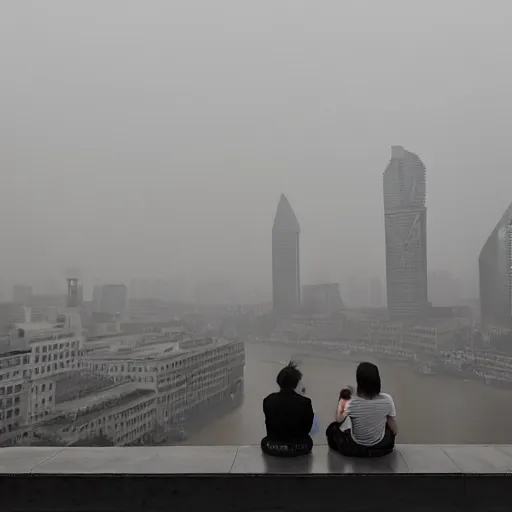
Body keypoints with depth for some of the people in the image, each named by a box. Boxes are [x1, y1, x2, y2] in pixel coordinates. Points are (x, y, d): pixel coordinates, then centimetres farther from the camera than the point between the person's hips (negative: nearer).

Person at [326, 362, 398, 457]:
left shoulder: (352, 403, -29)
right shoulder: (387, 399, -24)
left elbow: (339, 420, -7)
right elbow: (395, 431, -11)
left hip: (355, 448, -2)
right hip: (381, 446, 2)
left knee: (333, 428, 24)